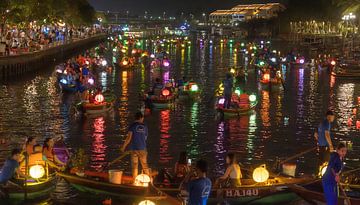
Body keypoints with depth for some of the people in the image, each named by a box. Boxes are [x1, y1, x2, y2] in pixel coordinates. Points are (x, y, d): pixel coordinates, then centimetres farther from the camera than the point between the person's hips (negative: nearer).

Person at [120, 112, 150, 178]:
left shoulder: (132, 126, -5)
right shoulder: (145, 126, 5)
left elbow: (129, 138, -11)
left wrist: (123, 147, -3)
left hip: (134, 149, -2)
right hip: (142, 149, 2)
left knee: (134, 167, 4)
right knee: (145, 166, 11)